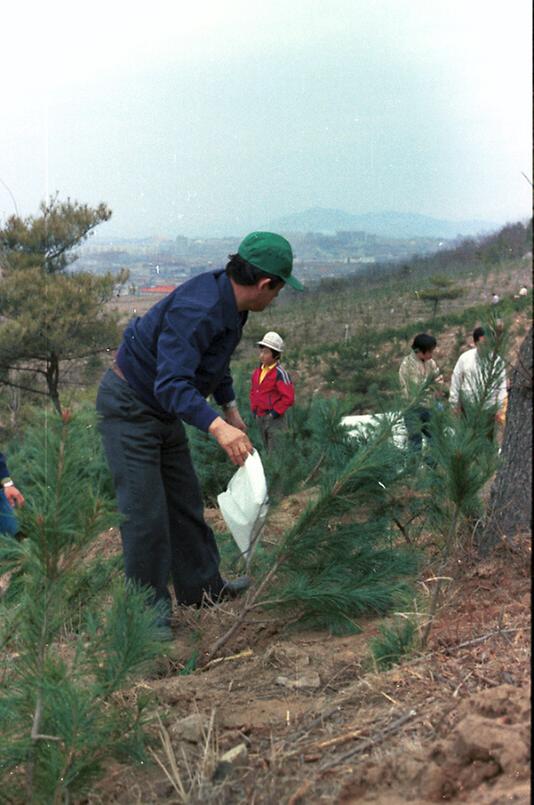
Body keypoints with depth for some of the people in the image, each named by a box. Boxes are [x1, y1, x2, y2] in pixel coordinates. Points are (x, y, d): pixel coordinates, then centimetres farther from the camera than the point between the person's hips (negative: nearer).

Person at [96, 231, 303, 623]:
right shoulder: (195, 310, -33)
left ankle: (201, 585, 29)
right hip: (129, 407, -10)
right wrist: (217, 427, -52)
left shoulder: (228, 299, -2)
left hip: (164, 410, 10)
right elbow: (172, 384, -41)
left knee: (185, 499, 16)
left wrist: (231, 408, 19)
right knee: (146, 511, -7)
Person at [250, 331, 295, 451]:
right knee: (266, 449, 19)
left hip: (274, 419, -8)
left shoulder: (279, 373, -16)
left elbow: (288, 397, -20)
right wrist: (254, 410, 12)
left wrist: (275, 413, -16)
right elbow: (253, 391, 21)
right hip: (260, 418, 8)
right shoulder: (257, 371, 7)